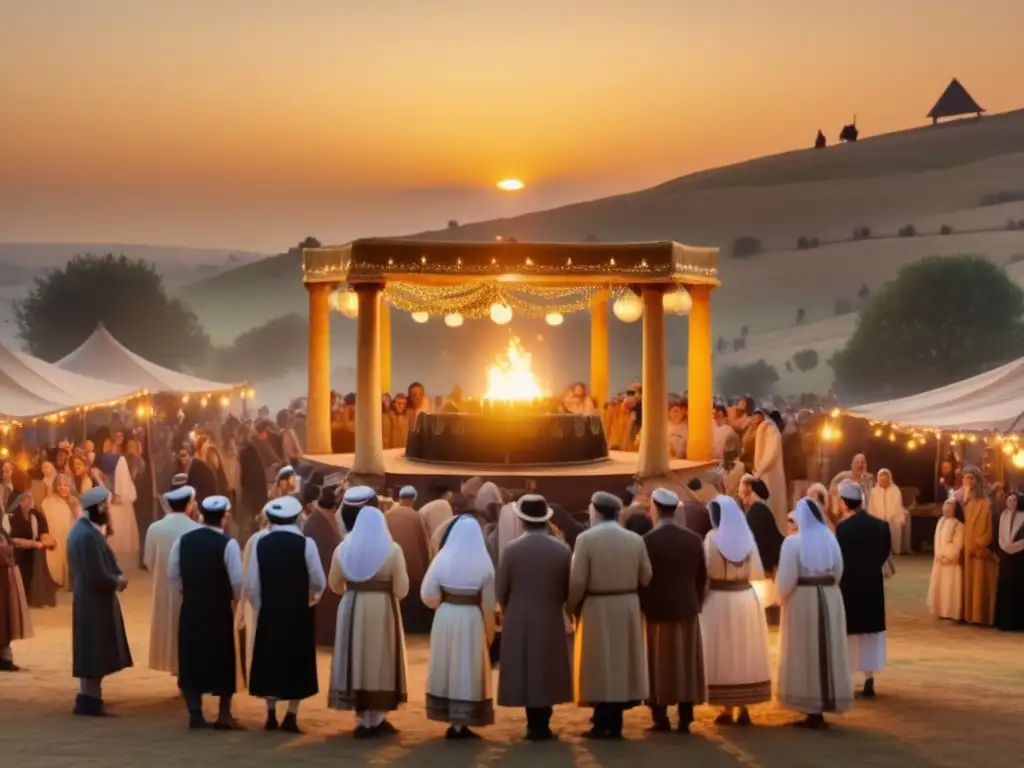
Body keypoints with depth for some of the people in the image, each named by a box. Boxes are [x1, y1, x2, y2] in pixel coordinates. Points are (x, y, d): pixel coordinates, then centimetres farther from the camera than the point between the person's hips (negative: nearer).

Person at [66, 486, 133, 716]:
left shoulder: (81, 528, 9)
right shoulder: (88, 535, -24)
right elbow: (98, 575, -25)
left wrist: (116, 577, 2)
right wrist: (118, 581, -8)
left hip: (89, 598, 10)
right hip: (94, 601, -10)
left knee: (93, 651, 16)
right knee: (94, 651, -2)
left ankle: (88, 698, 24)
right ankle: (90, 700, 4)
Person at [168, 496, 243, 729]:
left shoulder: (183, 539, 1)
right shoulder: (228, 543, -14)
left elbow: (172, 573, 6)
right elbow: (237, 580, -17)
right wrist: (235, 598, 2)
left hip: (190, 607, 3)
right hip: (220, 609, -3)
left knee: (192, 658, 10)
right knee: (223, 660, 8)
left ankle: (195, 713, 9)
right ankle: (224, 715, 7)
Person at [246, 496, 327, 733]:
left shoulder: (260, 544, -3)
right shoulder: (305, 544, -9)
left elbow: (251, 585, -4)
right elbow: (319, 582, -6)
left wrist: (259, 608, 11)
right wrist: (312, 597, 15)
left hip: (269, 611, 2)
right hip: (299, 612, -2)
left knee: (270, 660, 13)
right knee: (296, 662, 7)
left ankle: (271, 715, 15)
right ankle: (291, 716, 3)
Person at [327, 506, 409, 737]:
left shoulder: (343, 549, 3)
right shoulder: (392, 550, -5)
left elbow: (335, 585, 8)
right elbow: (401, 589, -8)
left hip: (352, 609, 2)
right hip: (383, 610, -2)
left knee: (356, 659, 8)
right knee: (380, 662, 6)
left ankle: (362, 720, 9)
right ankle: (377, 718, 8)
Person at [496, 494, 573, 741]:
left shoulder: (511, 549, -9)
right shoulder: (562, 549, -4)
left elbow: (501, 590, -3)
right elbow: (568, 589, 2)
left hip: (519, 621, -1)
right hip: (551, 620, 2)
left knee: (526, 670, 5)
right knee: (546, 671, 10)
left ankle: (535, 725, 6)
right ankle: (542, 725, 11)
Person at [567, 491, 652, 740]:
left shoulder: (586, 539, -11)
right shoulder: (635, 539, 1)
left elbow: (577, 581, -13)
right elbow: (646, 578, 3)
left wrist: (572, 607, 2)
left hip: (596, 609, -4)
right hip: (628, 609, 4)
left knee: (600, 666, 3)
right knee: (622, 662, 10)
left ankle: (603, 723, 4)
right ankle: (614, 722, 13)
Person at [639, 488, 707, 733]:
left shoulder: (648, 541, -12)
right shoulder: (694, 539, 1)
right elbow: (702, 577, 6)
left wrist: (642, 607, 2)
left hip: (657, 610, -3)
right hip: (687, 609, 3)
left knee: (660, 665, 4)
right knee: (687, 664, 7)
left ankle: (661, 719, 4)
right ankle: (685, 719, 8)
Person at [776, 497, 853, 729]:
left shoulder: (793, 542, -13)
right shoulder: (830, 539, 2)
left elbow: (787, 578, -14)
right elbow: (838, 572, 6)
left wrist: (782, 596, 4)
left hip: (802, 600, -5)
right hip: (830, 598, 5)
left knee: (806, 654, 3)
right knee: (827, 652, 12)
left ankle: (813, 711, 5)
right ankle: (826, 703, 17)